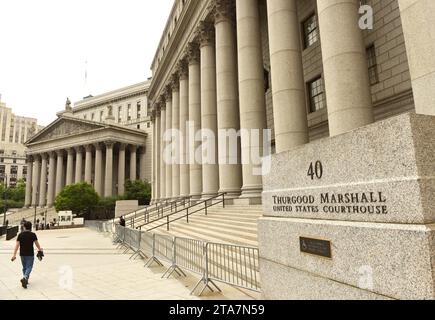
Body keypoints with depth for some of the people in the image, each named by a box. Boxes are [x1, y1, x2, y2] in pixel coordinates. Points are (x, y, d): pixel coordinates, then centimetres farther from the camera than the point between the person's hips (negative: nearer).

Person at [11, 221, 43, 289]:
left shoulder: (20, 235, -2)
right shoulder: (33, 235, -8)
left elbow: (17, 245, -5)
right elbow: (36, 244, -1)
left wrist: (14, 255, -3)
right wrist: (40, 250, 17)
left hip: (22, 254, 3)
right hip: (30, 254, -3)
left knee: (24, 267, 19)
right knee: (29, 267, 2)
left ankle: (25, 279, 27)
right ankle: (25, 278, -19)